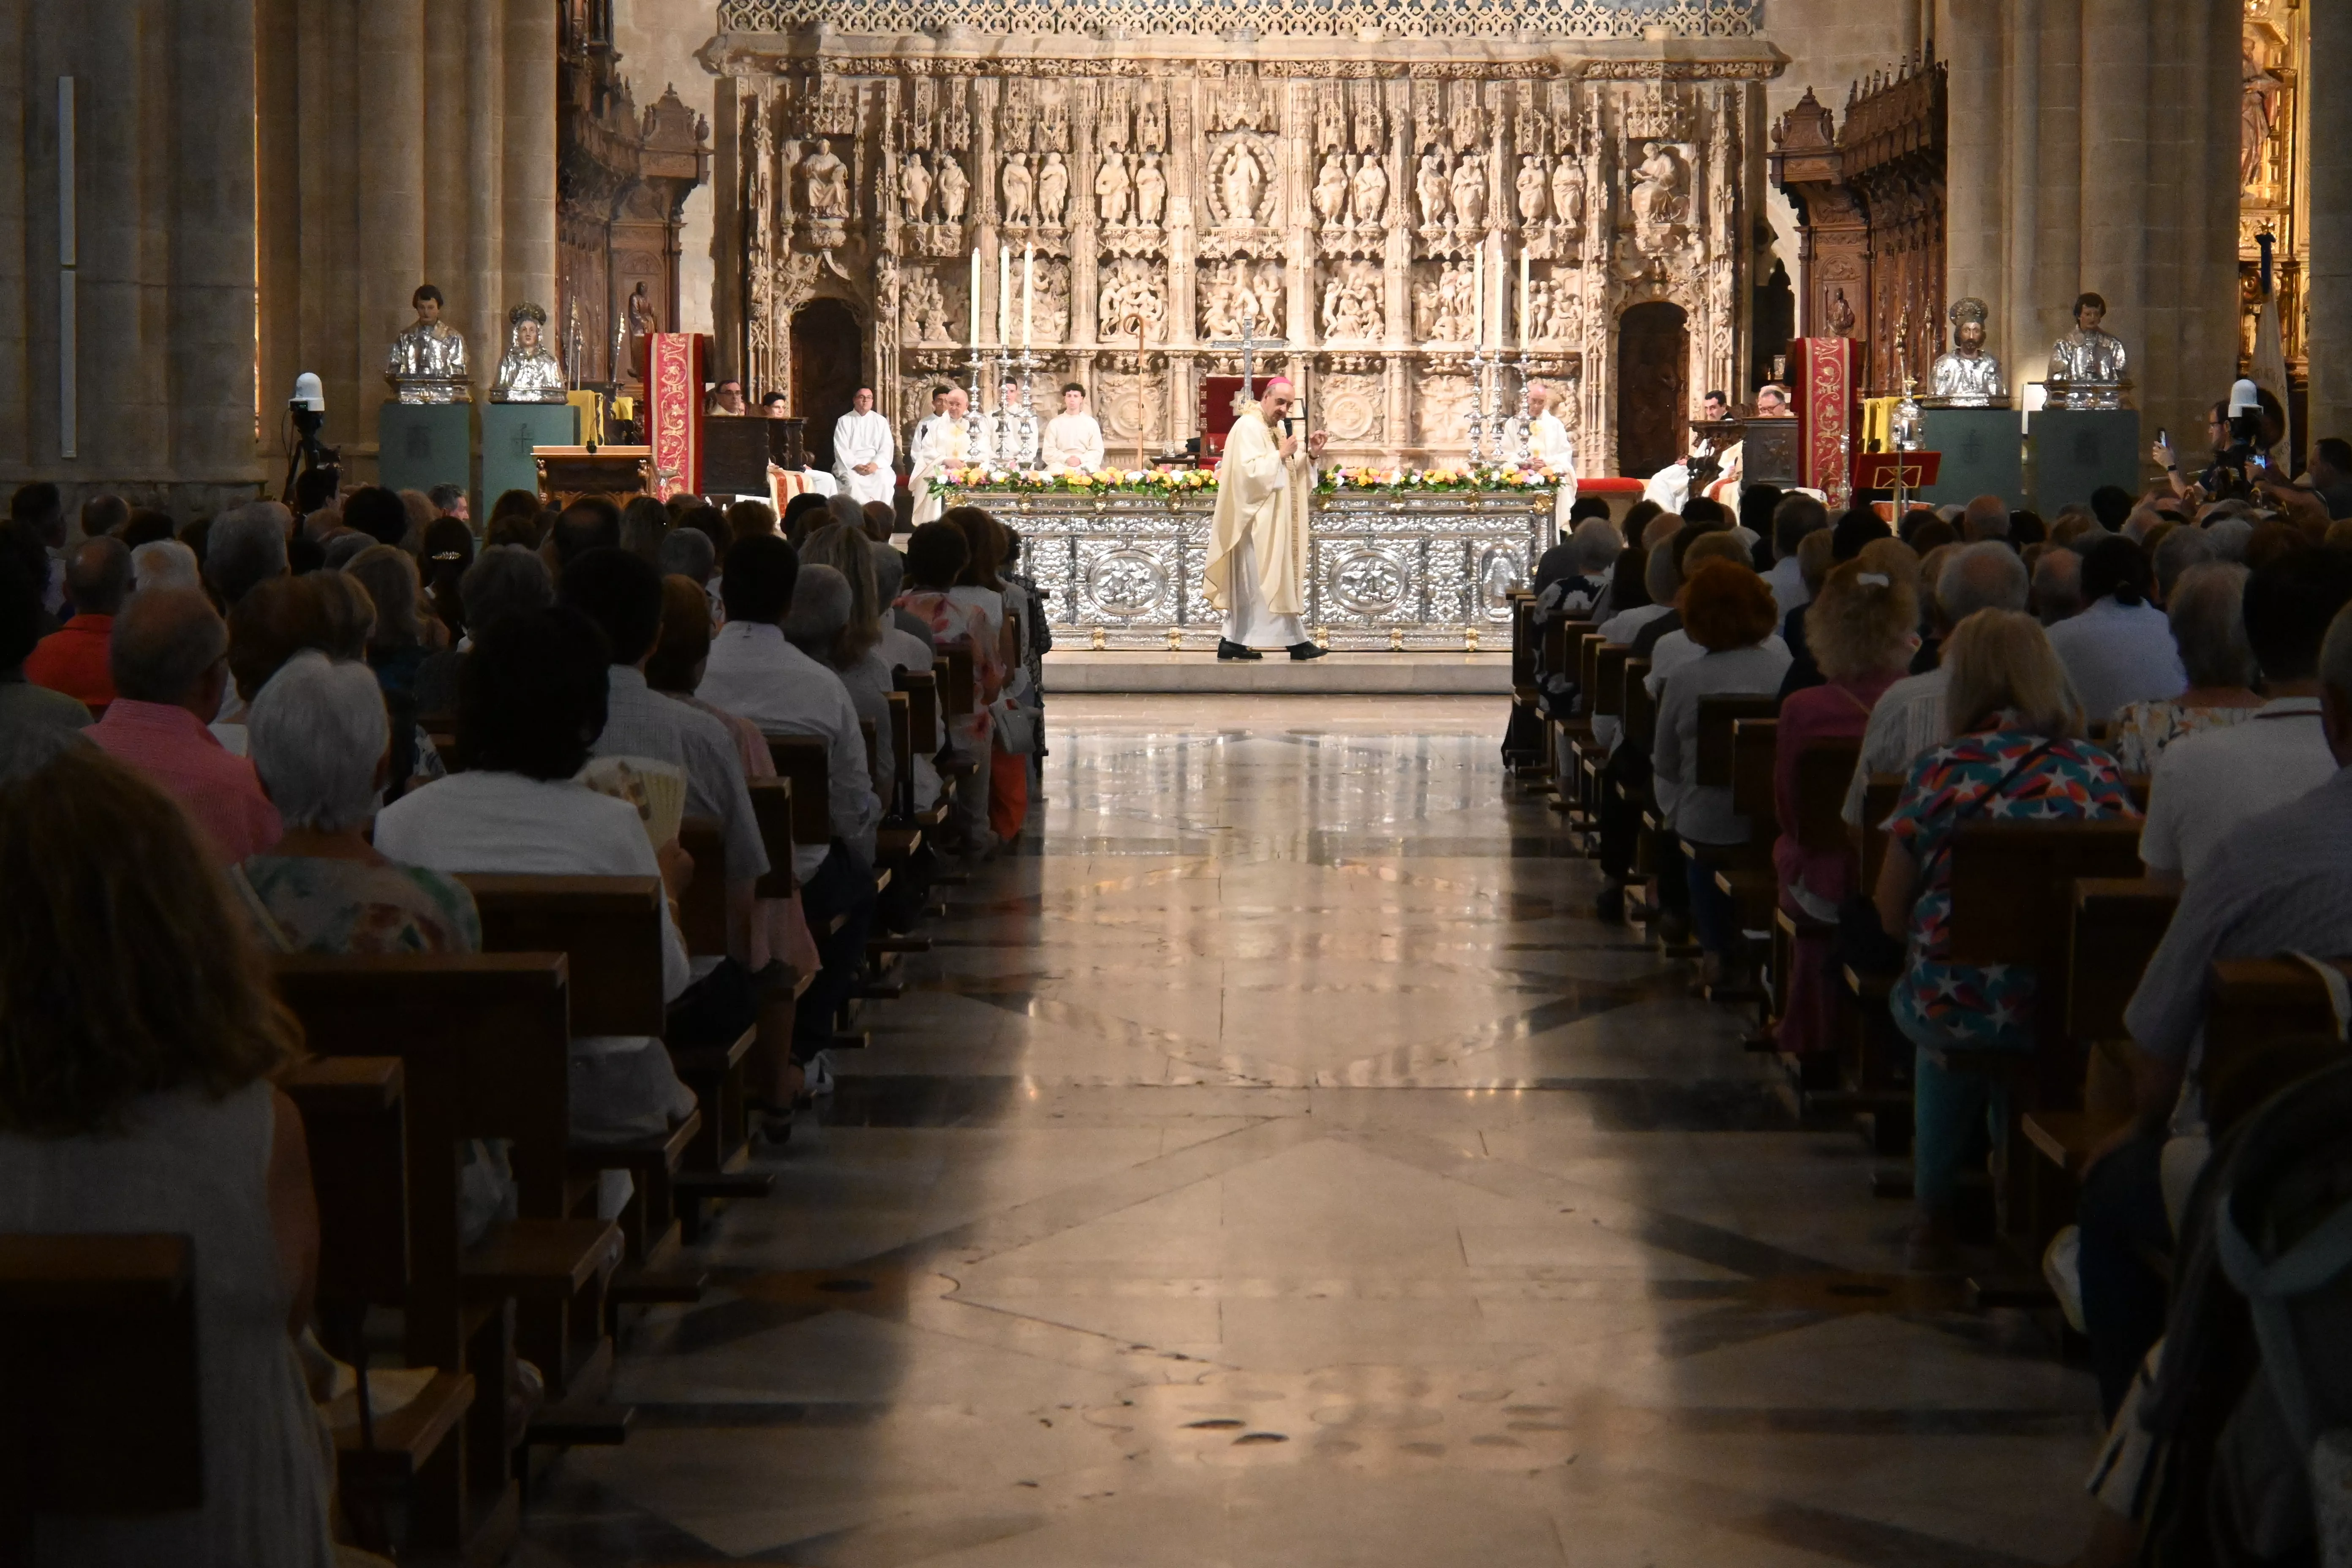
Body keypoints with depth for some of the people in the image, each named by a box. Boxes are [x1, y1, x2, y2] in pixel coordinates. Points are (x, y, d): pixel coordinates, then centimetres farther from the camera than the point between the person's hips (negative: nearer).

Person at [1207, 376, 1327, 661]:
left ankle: (1232, 642, 10)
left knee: (1251, 585, 9)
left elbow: (1289, 477, 18)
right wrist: (1281, 455, -19)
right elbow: (1250, 472, -23)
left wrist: (1311, 456, 4)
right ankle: (1295, 641, -7)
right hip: (1257, 520, -10)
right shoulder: (1249, 427, -12)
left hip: (1269, 523, 10)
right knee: (1271, 582, -7)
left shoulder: (1272, 430, 18)